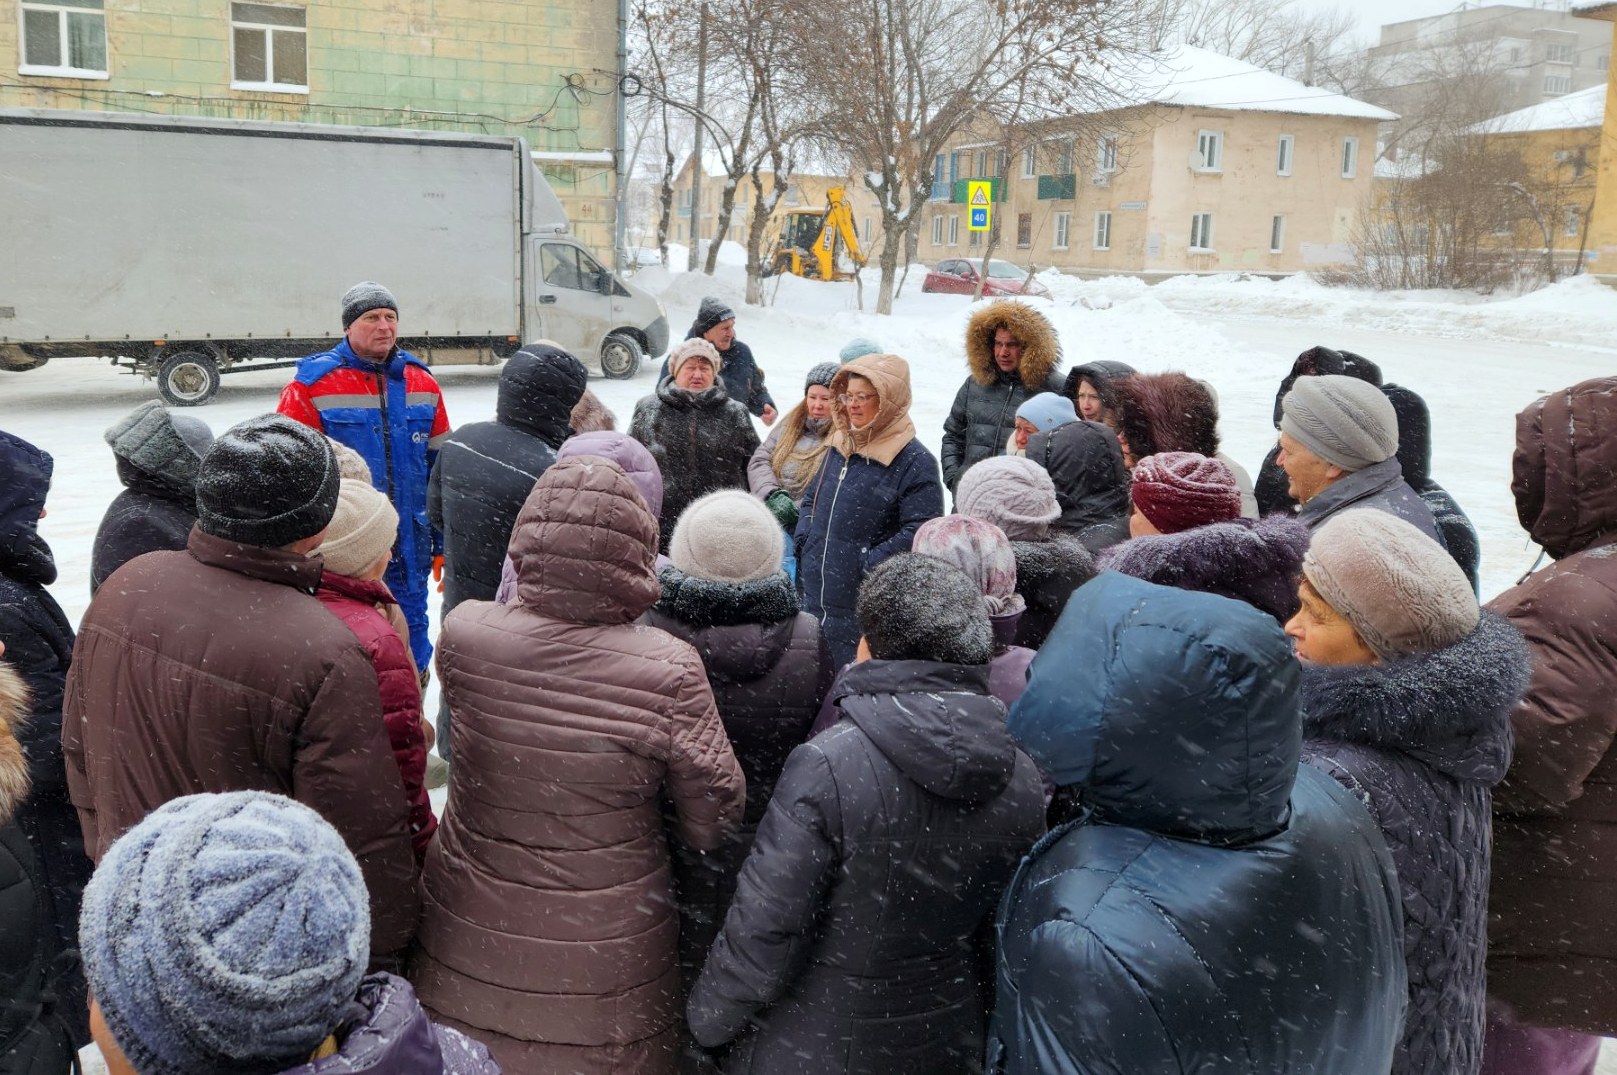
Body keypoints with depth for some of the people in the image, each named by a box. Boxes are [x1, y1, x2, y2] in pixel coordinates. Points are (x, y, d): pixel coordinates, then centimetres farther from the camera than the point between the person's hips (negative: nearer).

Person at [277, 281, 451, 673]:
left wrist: (443, 542, 12)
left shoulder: (422, 383, 6)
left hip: (409, 550, 4)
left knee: (413, 638, 15)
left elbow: (441, 468, 12)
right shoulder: (312, 383, -7)